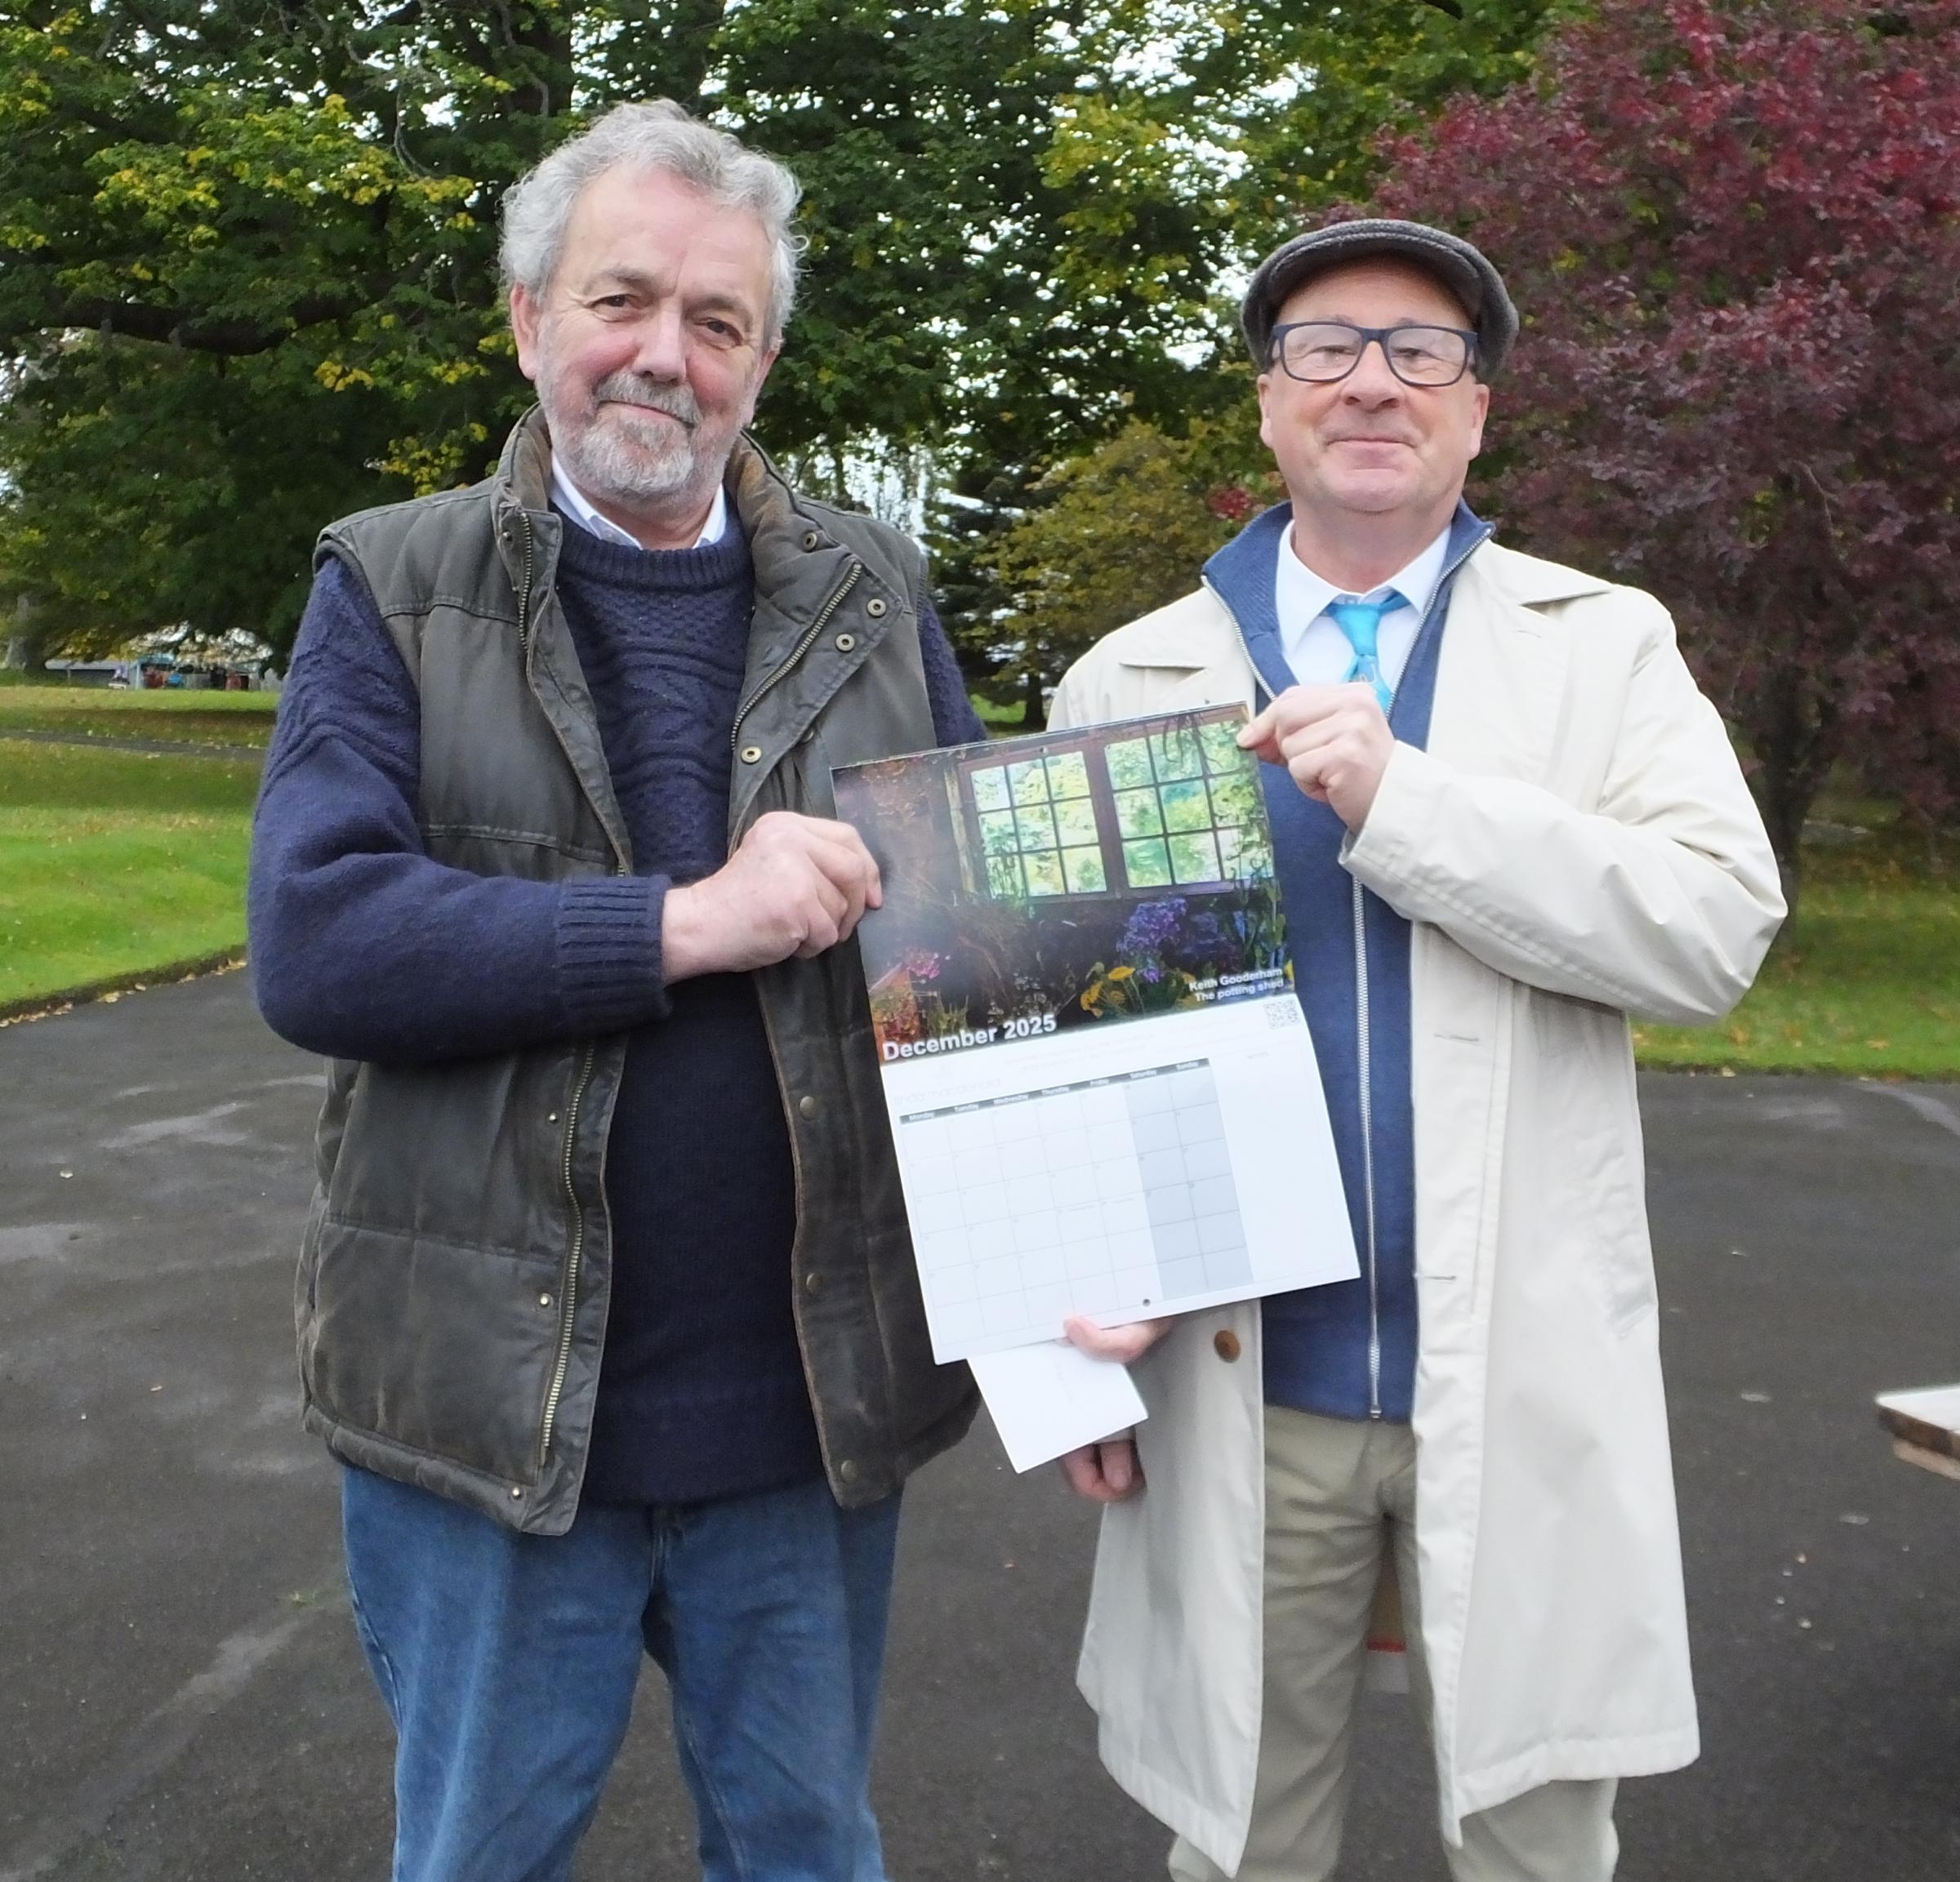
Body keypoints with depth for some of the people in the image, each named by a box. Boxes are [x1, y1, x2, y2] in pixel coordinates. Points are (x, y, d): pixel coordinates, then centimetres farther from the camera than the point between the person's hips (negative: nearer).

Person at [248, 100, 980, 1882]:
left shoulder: (873, 596, 5)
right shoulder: (395, 590, -2)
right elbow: (312, 941, -14)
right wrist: (686, 922, -23)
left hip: (811, 1401, 2)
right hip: (491, 1400, -1)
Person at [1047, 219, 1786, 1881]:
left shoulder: (1604, 648, 3)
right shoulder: (1133, 681, 5)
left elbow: (1718, 929, -11)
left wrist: (1401, 798, -19)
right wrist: (1082, 1314, -6)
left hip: (1525, 1383, 0)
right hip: (1238, 1387, 1)